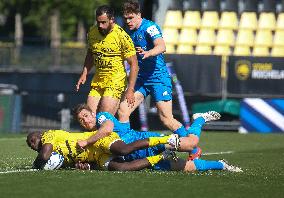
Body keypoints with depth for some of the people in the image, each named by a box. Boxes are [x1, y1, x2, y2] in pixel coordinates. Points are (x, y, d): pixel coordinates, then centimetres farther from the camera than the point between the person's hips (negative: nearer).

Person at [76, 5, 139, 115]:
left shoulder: (122, 36, -15)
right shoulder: (92, 32, 2)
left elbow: (134, 65, -11)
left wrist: (130, 90, -15)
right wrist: (84, 74, 9)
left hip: (116, 81, -6)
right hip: (97, 81, 6)